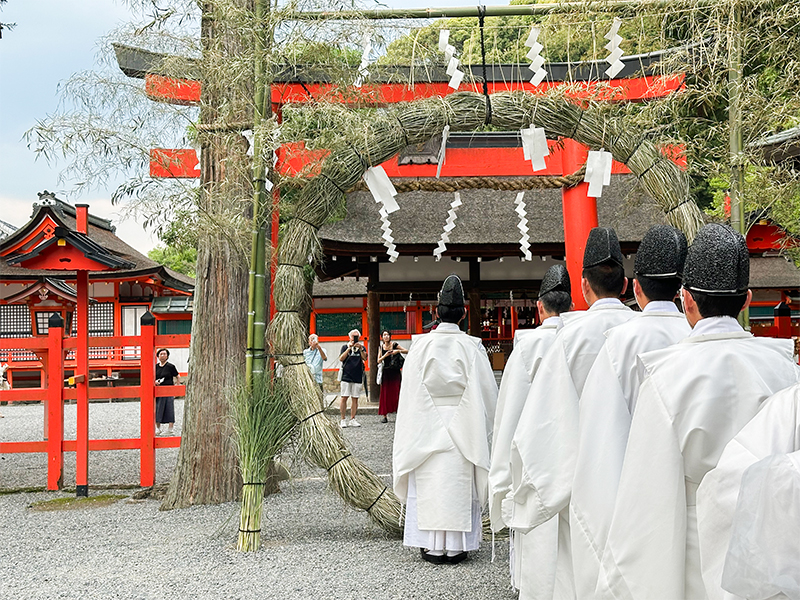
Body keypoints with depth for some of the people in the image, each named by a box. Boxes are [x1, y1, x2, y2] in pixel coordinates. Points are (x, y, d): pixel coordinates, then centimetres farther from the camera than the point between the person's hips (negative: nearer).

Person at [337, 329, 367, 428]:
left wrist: (360, 349, -16)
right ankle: (343, 419, 0)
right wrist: (349, 348, -11)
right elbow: (341, 358, -5)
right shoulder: (345, 347, 8)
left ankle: (352, 419, 9)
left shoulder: (362, 348, 12)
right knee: (344, 397, -6)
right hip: (346, 376, -2)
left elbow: (364, 358, -3)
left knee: (355, 398, 3)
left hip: (357, 377, 2)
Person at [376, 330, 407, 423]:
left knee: (396, 393, -5)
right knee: (385, 394, 0)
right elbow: (378, 361, 6)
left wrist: (398, 351, -15)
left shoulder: (394, 345, 2)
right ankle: (384, 416, 3)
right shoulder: (381, 347, 9)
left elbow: (407, 351, 0)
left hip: (395, 372, -2)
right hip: (385, 373, 2)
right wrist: (385, 355, -11)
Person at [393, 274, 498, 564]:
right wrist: (480, 428, 12)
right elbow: (487, 390, -2)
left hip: (426, 428, 0)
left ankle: (431, 545, 12)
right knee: (458, 485, 6)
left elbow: (410, 391, 0)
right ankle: (456, 546, 12)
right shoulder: (472, 347, -6)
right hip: (461, 430, 0)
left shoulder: (420, 345, -5)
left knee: (428, 486, 7)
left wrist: (413, 433, 10)